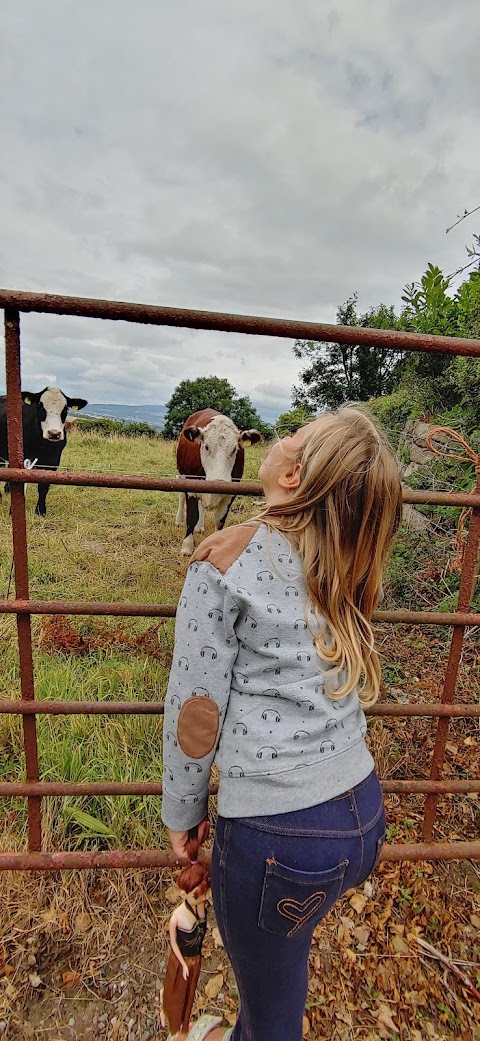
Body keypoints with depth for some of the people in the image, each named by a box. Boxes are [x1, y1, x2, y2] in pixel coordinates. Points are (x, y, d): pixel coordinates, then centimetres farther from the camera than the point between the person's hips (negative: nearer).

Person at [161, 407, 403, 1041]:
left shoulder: (228, 557, -18)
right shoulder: (348, 566, -2)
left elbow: (196, 707, -13)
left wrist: (182, 811, 3)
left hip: (277, 837, -6)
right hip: (365, 816, 7)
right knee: (276, 961, 35)